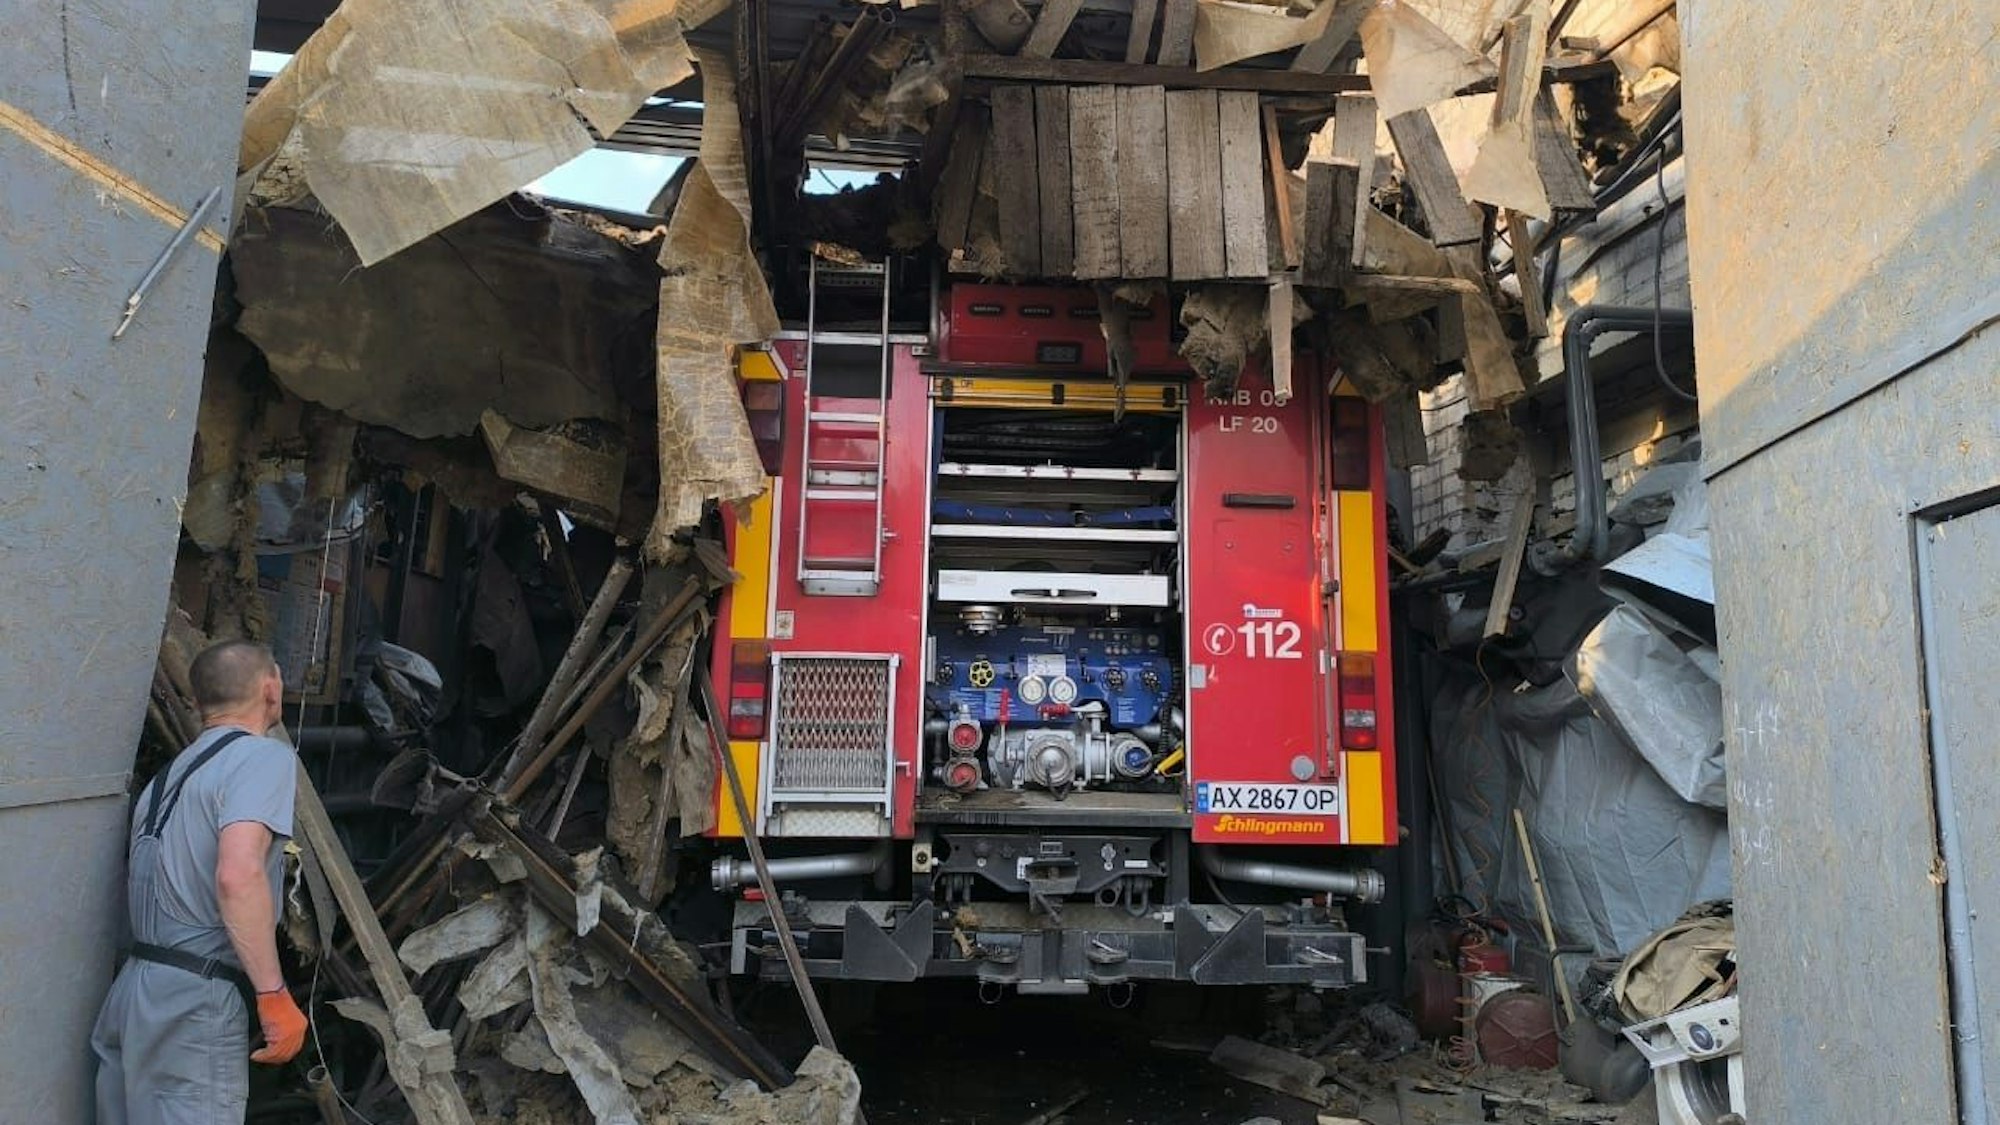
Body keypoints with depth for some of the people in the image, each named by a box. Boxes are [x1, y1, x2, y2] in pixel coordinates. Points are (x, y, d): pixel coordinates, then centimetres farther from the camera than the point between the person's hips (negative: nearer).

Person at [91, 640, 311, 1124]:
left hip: (135, 987, 9)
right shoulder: (263, 755, -9)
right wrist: (275, 996, -20)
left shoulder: (171, 772, 19)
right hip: (193, 999, -9)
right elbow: (238, 876, -22)